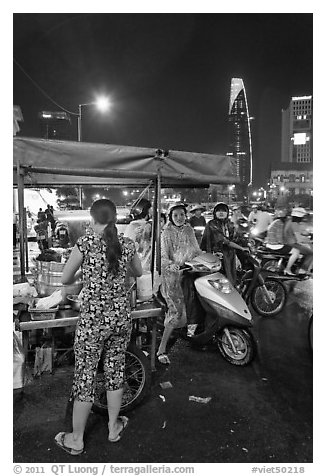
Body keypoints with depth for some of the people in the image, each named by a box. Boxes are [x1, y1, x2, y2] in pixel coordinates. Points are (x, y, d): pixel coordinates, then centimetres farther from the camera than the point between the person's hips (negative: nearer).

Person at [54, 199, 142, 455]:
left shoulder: (86, 241, -11)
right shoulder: (127, 243, -1)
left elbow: (66, 279, -2)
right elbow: (138, 272, 17)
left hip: (93, 318, -3)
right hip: (121, 316, 4)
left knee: (85, 376, 11)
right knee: (115, 371, 19)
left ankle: (76, 440, 28)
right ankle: (114, 428, 37)